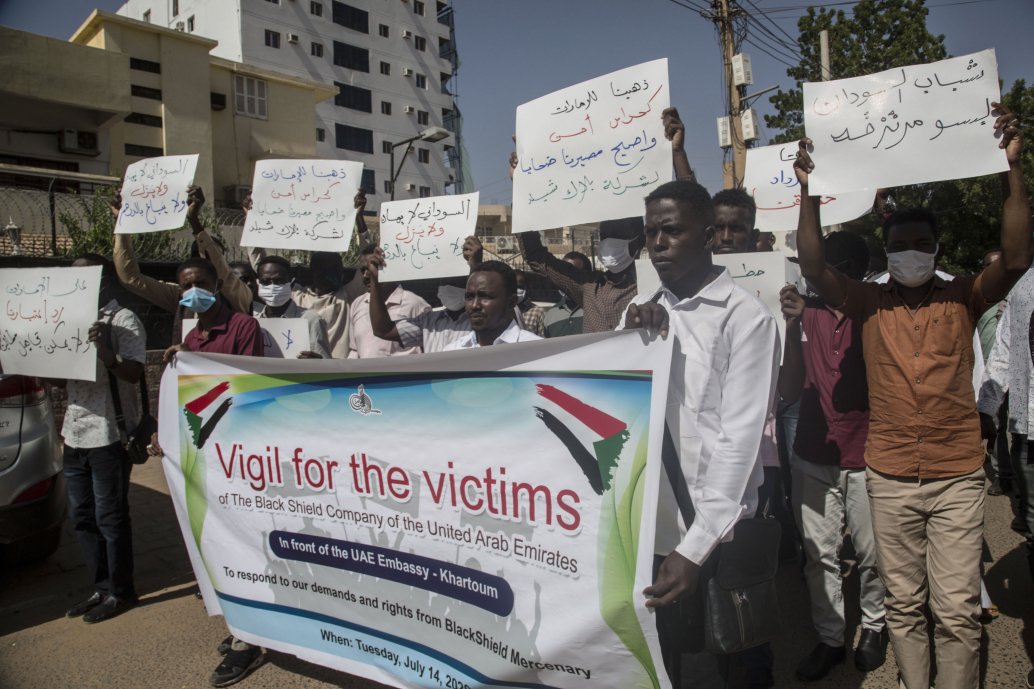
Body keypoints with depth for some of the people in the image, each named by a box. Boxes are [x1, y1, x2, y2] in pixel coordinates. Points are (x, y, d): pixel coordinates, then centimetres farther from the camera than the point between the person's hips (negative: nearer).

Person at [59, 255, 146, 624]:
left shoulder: (123, 320, -9)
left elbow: (133, 373, -18)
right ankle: (102, 587, 27)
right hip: (75, 433, 8)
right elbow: (60, 377, 20)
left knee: (110, 517, 1)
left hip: (108, 434, -8)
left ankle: (120, 591, 16)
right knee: (82, 517, 14)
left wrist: (106, 353, -36)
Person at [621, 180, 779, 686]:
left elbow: (740, 438, -16)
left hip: (717, 536, -5)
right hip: (647, 523, 5)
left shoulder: (745, 316, -11)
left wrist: (695, 547, -21)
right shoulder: (642, 309, 7)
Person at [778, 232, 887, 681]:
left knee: (871, 553, 10)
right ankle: (829, 636, 24)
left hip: (865, 458, -1)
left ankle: (873, 625, 34)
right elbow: (788, 391, -4)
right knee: (819, 554, 8)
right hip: (813, 457, 2)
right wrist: (794, 327, -13)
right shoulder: (808, 313, 1)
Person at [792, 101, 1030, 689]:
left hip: (958, 477, -1)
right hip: (890, 479, 1)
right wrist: (809, 191, -18)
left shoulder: (963, 298, 2)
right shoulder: (870, 304, 2)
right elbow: (815, 269, -11)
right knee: (904, 604, 13)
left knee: (957, 611, 4)